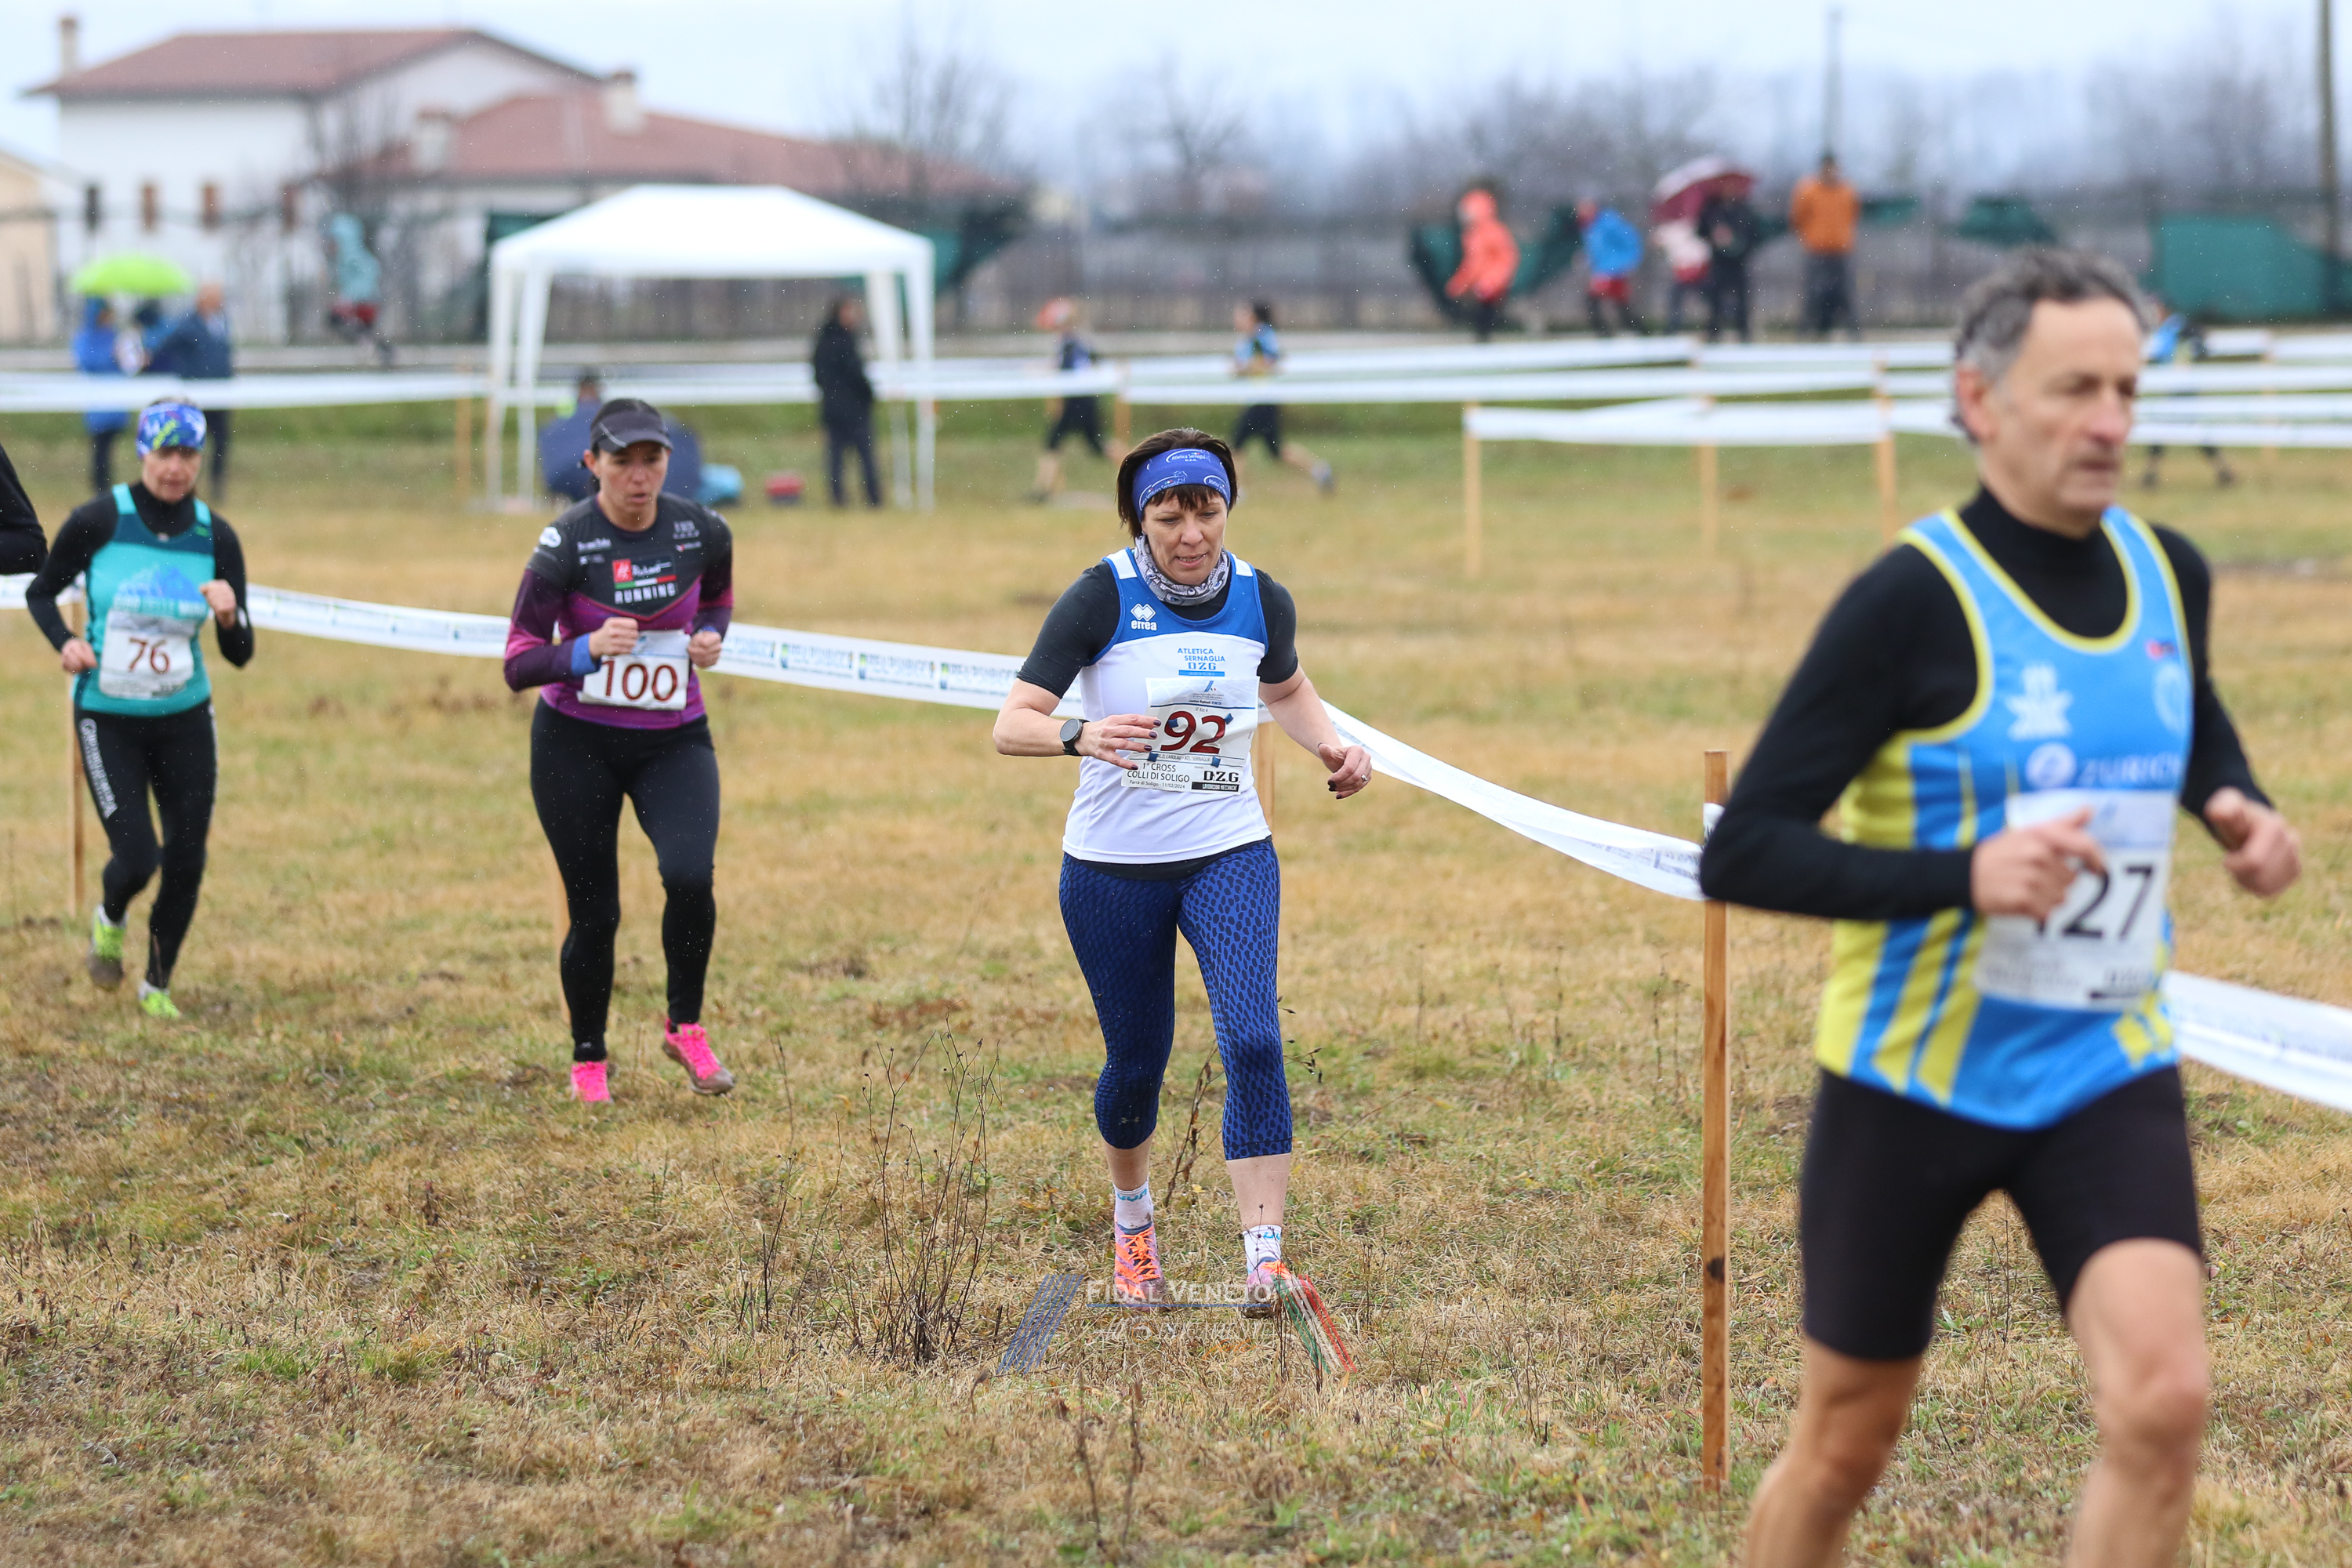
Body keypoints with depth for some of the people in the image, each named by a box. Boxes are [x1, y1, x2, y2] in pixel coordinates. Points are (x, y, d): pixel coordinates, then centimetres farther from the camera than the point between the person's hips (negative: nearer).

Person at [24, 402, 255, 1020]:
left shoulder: (216, 536, -3)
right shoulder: (97, 522, -11)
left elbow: (239, 655, 0)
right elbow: (41, 593, 5)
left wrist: (229, 616, -21)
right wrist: (65, 643, -13)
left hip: (185, 719, 3)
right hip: (107, 719, -3)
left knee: (187, 861, 1)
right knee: (136, 859, -11)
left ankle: (158, 987, 24)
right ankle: (109, 921, 27)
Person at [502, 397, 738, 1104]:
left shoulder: (703, 532, -6)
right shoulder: (566, 543, -15)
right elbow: (518, 662, -16)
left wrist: (711, 636, -5)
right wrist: (589, 650, -34)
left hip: (674, 739, 2)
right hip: (577, 744, -2)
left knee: (689, 877, -22)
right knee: (595, 913, 2)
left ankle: (685, 1028, 1)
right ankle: (588, 1061, 25)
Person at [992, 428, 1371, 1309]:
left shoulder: (1261, 600, -1)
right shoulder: (1102, 597, -13)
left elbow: (1286, 688, 22)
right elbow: (1012, 724, -18)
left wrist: (1332, 747, 2)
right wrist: (1079, 734, -39)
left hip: (1229, 856, 1)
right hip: (1113, 867, -1)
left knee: (1251, 1039, -18)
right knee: (1136, 1062, 9)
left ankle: (1263, 1261, -19)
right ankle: (1131, 1221, 39)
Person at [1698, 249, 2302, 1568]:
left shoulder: (2168, 573, 1)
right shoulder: (1914, 601, -17)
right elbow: (1743, 854, -20)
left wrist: (2239, 807, 3)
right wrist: (1963, 877, -32)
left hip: (2107, 1074, 4)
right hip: (1914, 1080, -3)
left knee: (2163, 1405, -17)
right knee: (1847, 1446, 10)